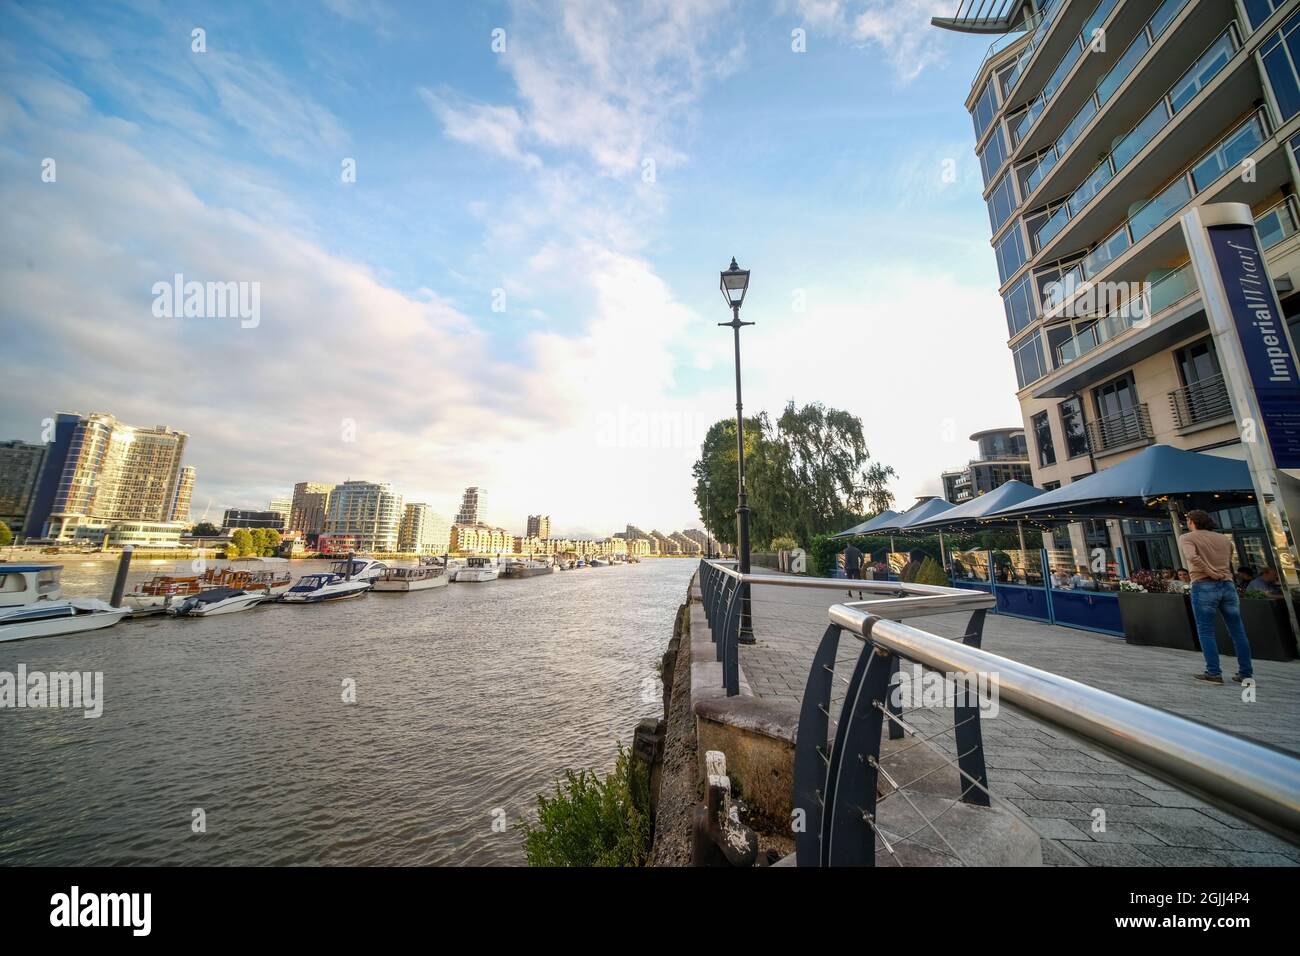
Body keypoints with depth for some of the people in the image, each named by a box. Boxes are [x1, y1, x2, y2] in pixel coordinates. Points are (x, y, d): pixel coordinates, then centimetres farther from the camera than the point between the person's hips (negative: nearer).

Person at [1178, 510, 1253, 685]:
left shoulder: (1186, 538, -4)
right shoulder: (1225, 539, 15)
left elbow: (1192, 557, -20)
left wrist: (1213, 574, -10)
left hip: (1204, 586, -6)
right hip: (1227, 585, 6)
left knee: (1206, 632, 0)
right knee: (1238, 631, 10)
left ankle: (1214, 673, 0)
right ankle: (1246, 673, 14)